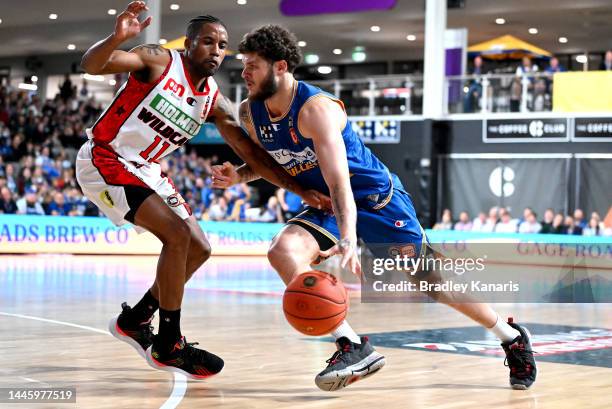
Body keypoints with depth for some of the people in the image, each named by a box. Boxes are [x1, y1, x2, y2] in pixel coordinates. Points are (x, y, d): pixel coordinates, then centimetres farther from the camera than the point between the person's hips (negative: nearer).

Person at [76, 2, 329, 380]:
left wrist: (299, 189, -9)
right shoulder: (158, 62, -14)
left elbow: (252, 153, 2)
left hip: (145, 170, 8)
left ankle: (134, 321, 22)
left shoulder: (214, 102, 3)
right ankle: (168, 346, -13)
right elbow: (91, 65, -27)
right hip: (105, 161, -8)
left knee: (199, 249, 8)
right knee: (177, 235, -22)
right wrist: (118, 37, -48)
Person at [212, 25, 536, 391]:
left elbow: (339, 182, -37)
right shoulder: (251, 112, -4)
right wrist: (239, 175, -8)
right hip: (326, 206, 6)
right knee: (283, 250, -22)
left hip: (376, 197, -6)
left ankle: (512, 336, 17)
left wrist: (348, 242, -50)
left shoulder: (315, 108, -27)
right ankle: (354, 347, -23)